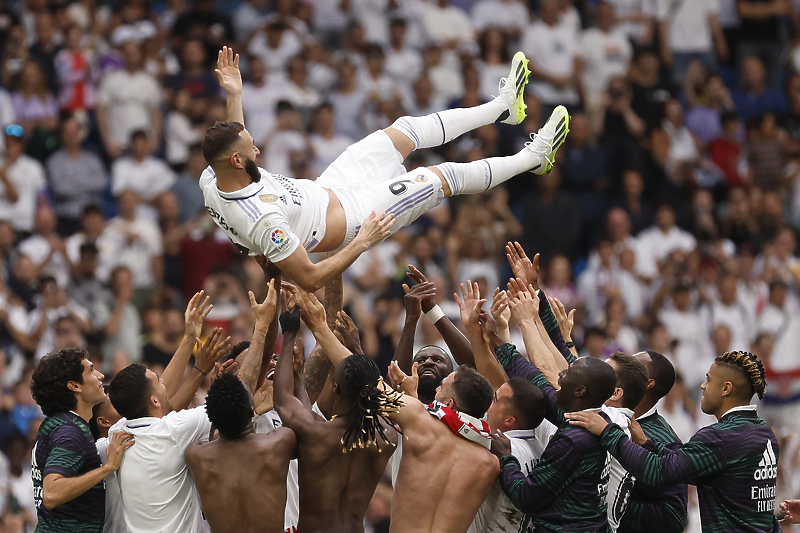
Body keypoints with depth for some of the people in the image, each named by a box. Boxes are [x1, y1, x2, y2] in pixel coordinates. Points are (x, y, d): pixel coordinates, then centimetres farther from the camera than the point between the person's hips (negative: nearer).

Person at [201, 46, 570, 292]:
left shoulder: (210, 179, -18)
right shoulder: (263, 221, -43)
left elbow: (231, 143, 8)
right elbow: (310, 281, -36)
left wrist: (233, 96, -2)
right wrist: (361, 244, -29)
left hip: (325, 188, 8)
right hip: (350, 218, -8)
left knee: (405, 130, 15)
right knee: (446, 177, 4)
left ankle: (501, 107, 36)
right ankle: (533, 158, 30)